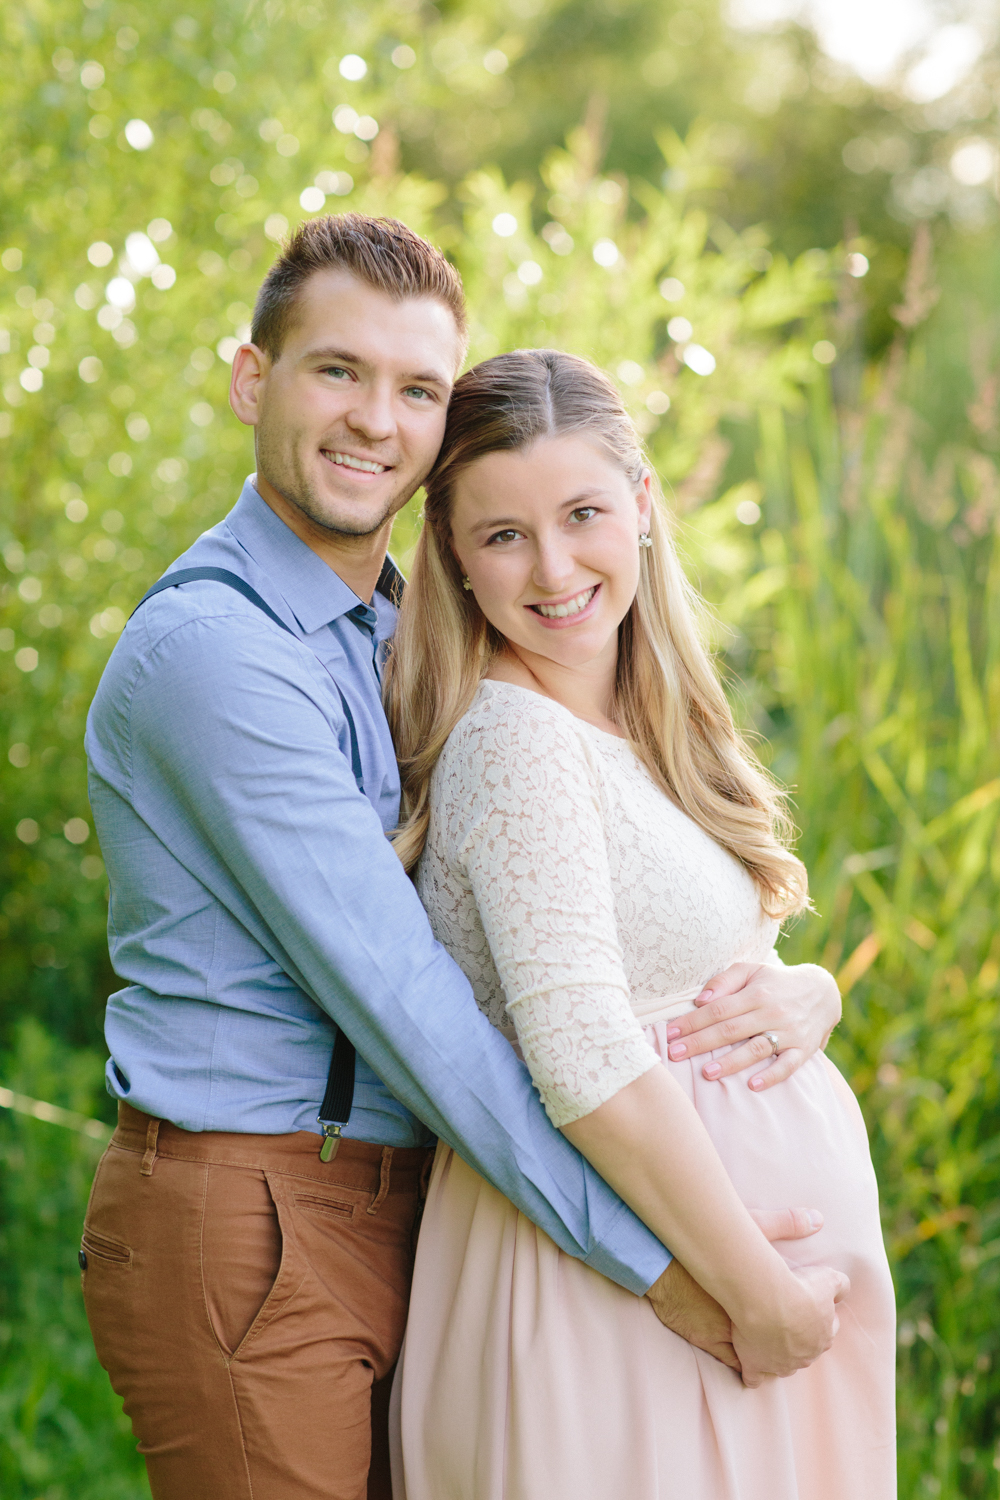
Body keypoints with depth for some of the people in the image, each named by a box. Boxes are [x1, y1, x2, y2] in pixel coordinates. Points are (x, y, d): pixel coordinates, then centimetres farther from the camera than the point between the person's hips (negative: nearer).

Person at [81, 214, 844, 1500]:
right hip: (245, 1229, -8)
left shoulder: (396, 635, 14)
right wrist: (653, 1262, -21)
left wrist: (805, 984, -8)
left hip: (393, 1216, 8)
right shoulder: (213, 647, -16)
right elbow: (396, 994, -22)